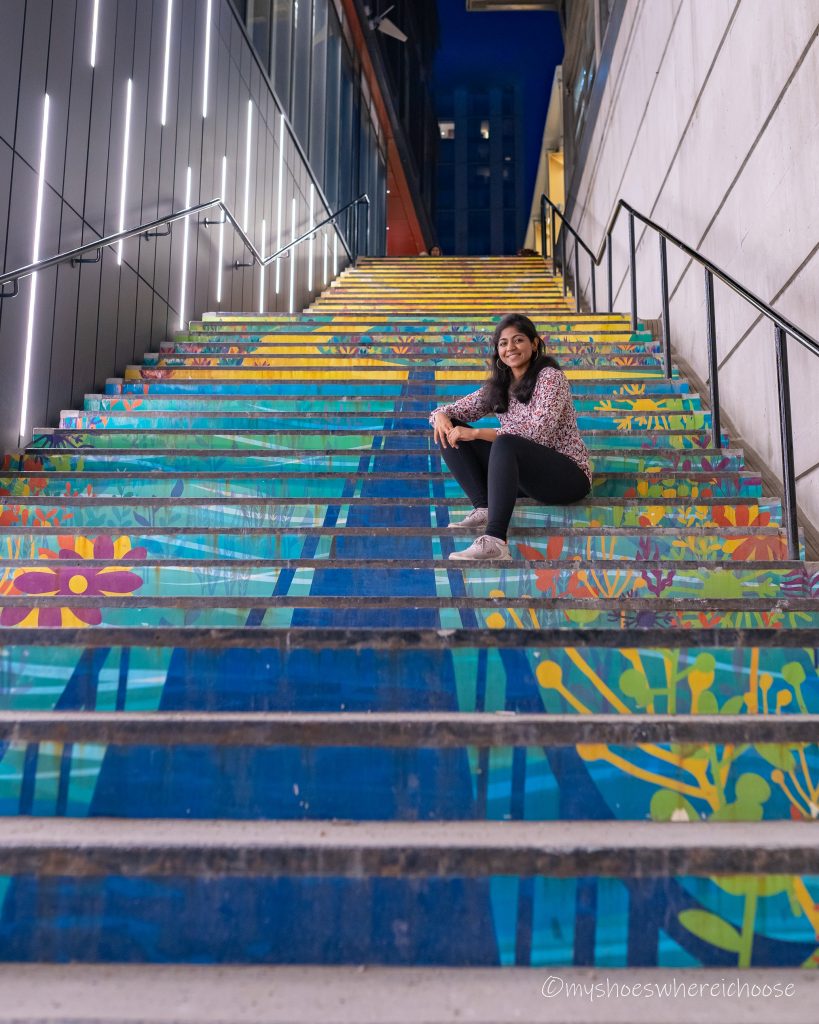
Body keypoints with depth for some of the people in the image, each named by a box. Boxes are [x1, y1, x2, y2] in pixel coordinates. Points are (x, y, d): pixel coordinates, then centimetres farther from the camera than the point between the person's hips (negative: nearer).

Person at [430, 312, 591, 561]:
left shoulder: (550, 376, -11)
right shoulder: (498, 384, 9)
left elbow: (538, 433, -24)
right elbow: (461, 408, 11)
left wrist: (476, 433, -26)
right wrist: (441, 415, -15)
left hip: (567, 475, -7)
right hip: (521, 471, 7)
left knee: (505, 444, -38)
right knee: (450, 433, -7)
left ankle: (495, 541, -49)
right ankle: (484, 510, -19)